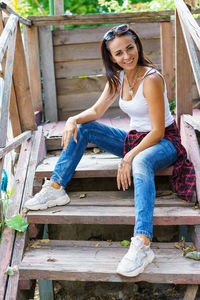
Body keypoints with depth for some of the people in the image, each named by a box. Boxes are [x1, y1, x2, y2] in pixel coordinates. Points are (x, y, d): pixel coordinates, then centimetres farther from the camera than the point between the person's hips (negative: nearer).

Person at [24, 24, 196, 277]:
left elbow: (158, 131, -22)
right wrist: (74, 120, -16)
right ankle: (56, 188, -6)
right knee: (82, 129, -3)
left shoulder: (152, 79, -21)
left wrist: (129, 158, -30)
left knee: (141, 163, -43)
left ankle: (142, 244, -54)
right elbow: (97, 110, 5)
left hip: (163, 142, -8)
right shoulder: (118, 78, 2)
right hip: (134, 138, 8)